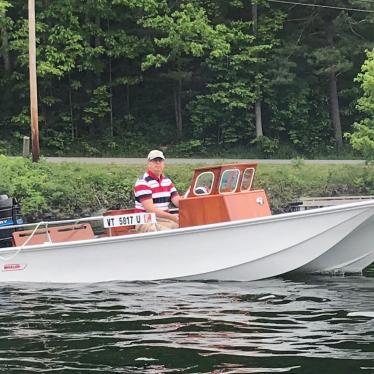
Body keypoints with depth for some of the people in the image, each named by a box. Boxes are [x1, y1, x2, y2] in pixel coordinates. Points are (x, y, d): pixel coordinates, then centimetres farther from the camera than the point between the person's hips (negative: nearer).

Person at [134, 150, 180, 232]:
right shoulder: (143, 182, -9)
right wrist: (171, 217, -28)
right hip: (147, 222, -7)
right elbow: (149, 209, -19)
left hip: (165, 220, 7)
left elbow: (178, 201, 8)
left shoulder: (167, 181, 15)